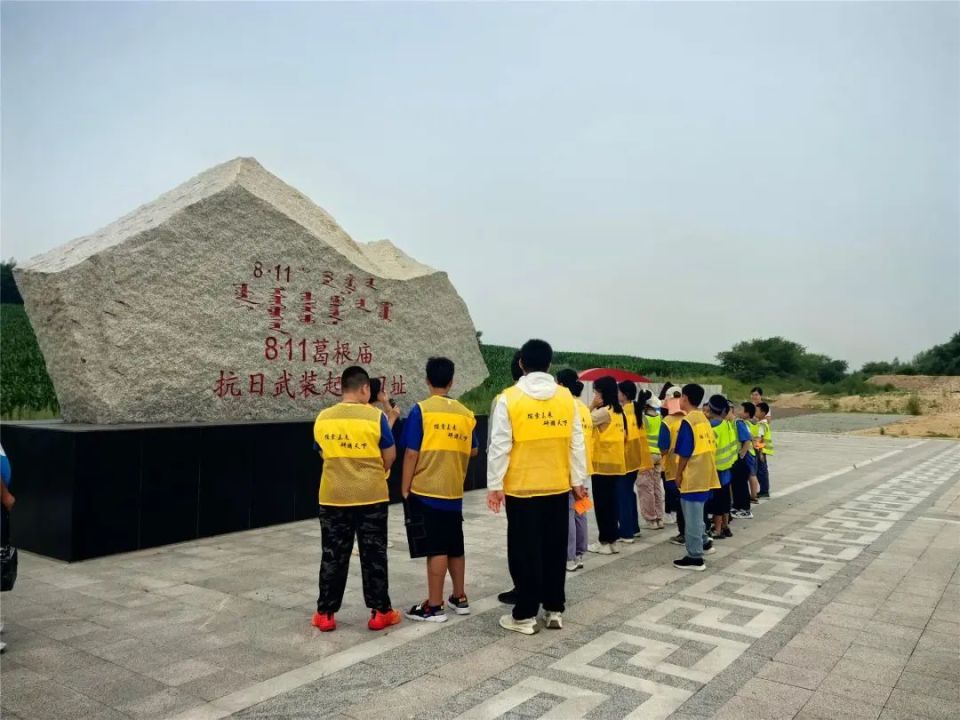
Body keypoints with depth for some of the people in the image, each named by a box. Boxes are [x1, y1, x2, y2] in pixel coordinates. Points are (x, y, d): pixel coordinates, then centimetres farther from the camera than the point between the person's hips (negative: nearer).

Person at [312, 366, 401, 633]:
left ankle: (325, 614, 18)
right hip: (371, 496, -2)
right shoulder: (376, 416, -10)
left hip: (333, 497, 2)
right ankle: (380, 612, 15)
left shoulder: (322, 418, -1)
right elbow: (389, 457, -2)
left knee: (333, 556, 12)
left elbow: (325, 454, 10)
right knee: (374, 555, 8)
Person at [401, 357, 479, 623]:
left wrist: (405, 488, -4)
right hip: (454, 491, 5)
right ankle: (460, 598, 27)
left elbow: (412, 453, -11)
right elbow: (473, 451, 13)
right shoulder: (465, 413, 4)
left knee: (435, 549, -1)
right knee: (454, 546, 16)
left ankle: (434, 606, 7)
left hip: (425, 490, -5)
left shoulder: (421, 410, -10)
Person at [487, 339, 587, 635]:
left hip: (521, 488, -3)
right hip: (558, 487, 4)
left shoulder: (509, 398, -9)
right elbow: (576, 443, 4)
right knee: (555, 549, 14)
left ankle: (525, 615, 12)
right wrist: (578, 480, 13)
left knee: (525, 551, 5)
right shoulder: (566, 397, 1)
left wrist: (494, 485, -3)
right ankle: (554, 610, 23)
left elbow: (500, 446, -10)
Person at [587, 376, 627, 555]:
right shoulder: (617, 411, 10)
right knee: (610, 501, 12)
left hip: (603, 463, -8)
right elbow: (623, 436, 11)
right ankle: (612, 539, 18)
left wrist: (592, 406, -9)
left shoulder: (604, 411, -16)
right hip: (614, 463, 8)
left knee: (602, 503, 0)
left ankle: (606, 541, 6)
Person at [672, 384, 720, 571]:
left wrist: (678, 474, -5)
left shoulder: (688, 421, -16)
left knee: (692, 517, 0)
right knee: (696, 514, 23)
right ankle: (704, 543, 34)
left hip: (692, 477, -9)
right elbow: (709, 447, 15)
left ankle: (695, 557, 7)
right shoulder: (704, 419, 10)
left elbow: (684, 453, -16)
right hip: (704, 475, 9)